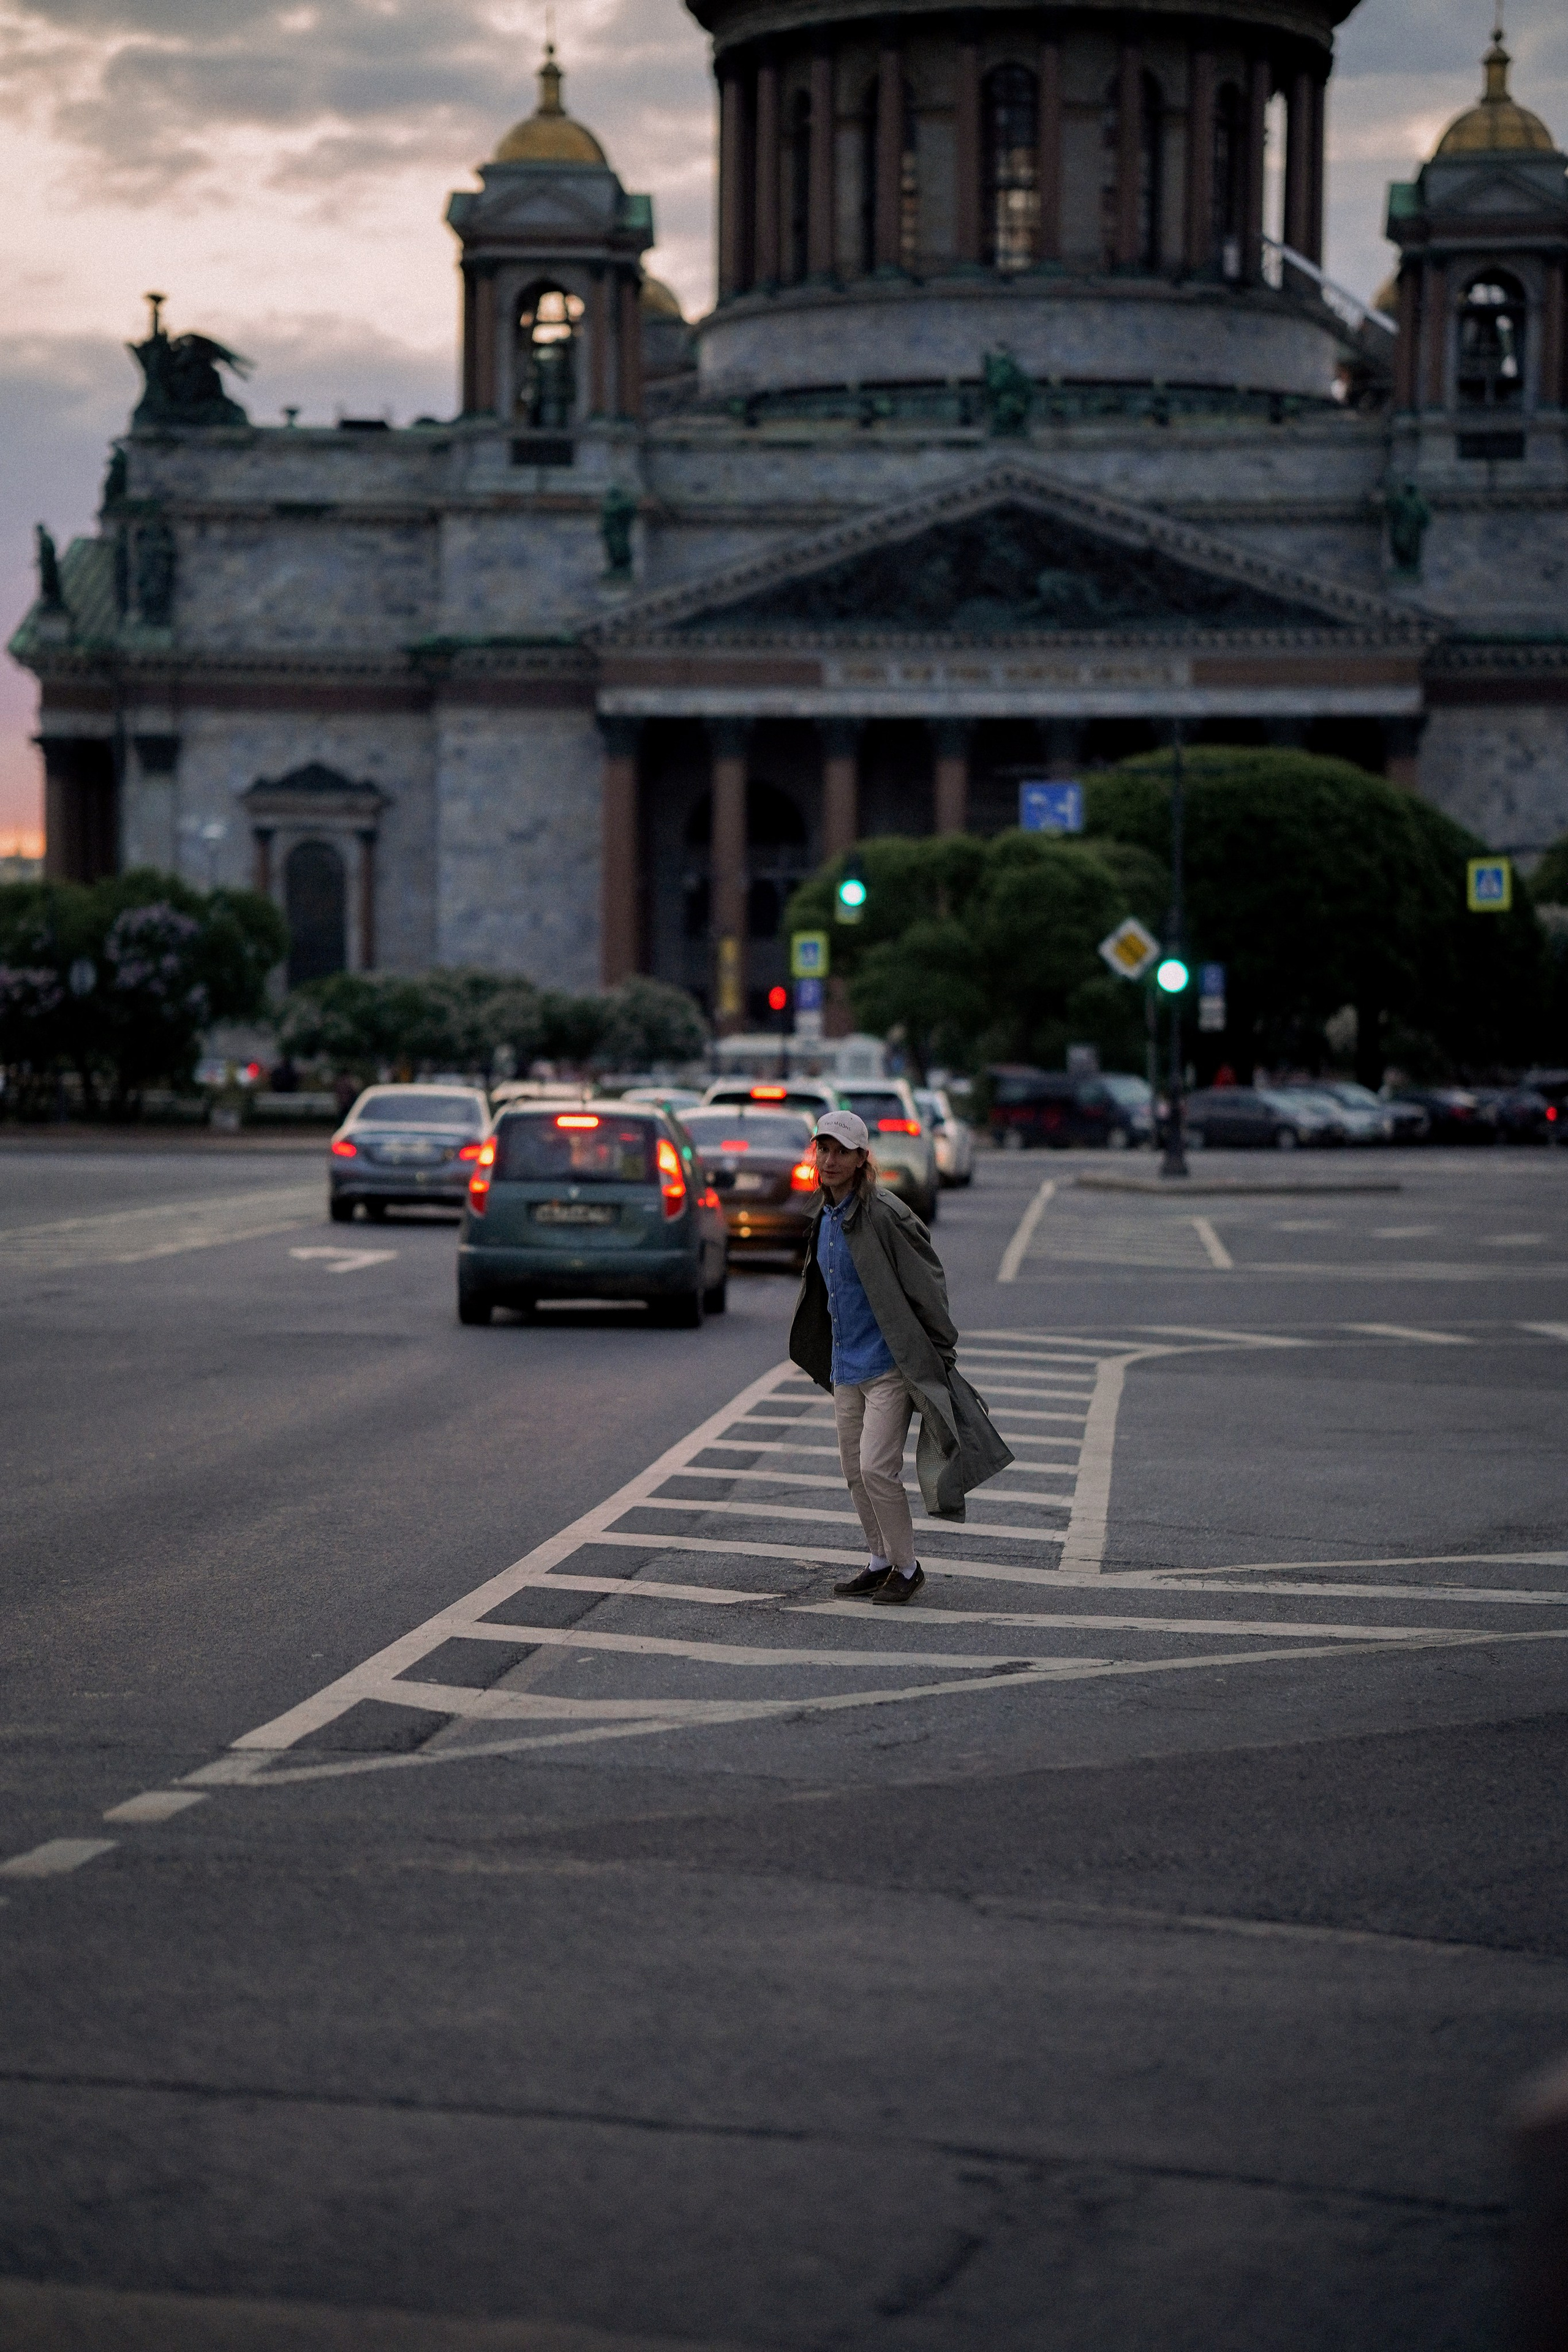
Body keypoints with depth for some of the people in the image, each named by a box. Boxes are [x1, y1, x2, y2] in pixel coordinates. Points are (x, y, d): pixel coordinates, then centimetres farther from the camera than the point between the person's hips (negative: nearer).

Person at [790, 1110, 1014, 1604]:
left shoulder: (884, 1216, -16)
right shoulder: (825, 1216, 9)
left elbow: (928, 1281, -12)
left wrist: (938, 1352, -9)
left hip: (890, 1364, -8)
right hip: (846, 1367, 8)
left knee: (877, 1467, -12)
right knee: (855, 1471, 11)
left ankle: (906, 1567, 3)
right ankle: (880, 1563, 23)